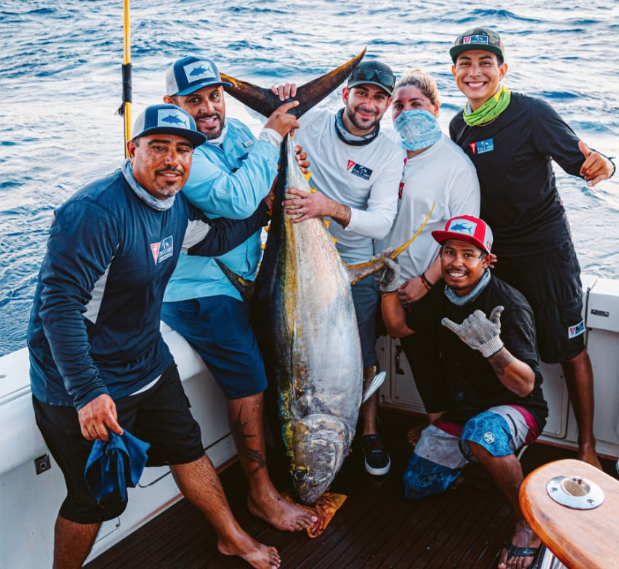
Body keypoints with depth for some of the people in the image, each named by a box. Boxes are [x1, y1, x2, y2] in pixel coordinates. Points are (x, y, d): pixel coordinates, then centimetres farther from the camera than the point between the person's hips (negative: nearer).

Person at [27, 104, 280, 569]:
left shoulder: (175, 206, 1)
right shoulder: (95, 212, -28)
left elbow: (213, 239, 22)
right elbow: (59, 304, -32)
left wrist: (267, 208, 17)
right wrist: (87, 393, -35)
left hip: (149, 364, 9)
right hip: (83, 388, -9)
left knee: (188, 448, 22)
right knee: (98, 499, 5)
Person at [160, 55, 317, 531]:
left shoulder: (236, 131, 6)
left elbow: (267, 195, 14)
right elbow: (237, 200, -32)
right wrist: (270, 137, -22)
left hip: (240, 278, 8)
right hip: (197, 291, -8)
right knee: (249, 381, -8)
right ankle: (262, 494, 8)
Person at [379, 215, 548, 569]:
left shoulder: (510, 305, -24)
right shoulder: (445, 296, -3)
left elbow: (525, 385, -27)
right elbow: (398, 327, 11)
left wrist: (491, 345, -45)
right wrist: (389, 286, -6)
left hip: (517, 409, -7)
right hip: (462, 409, 7)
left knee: (482, 431, -41)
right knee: (416, 487, 7)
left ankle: (530, 522, -19)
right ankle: (472, 454, 30)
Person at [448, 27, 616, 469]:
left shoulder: (533, 113, -14)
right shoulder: (459, 127, 3)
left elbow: (581, 160, -14)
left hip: (545, 248, -5)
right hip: (492, 250, 5)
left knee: (570, 349, 2)